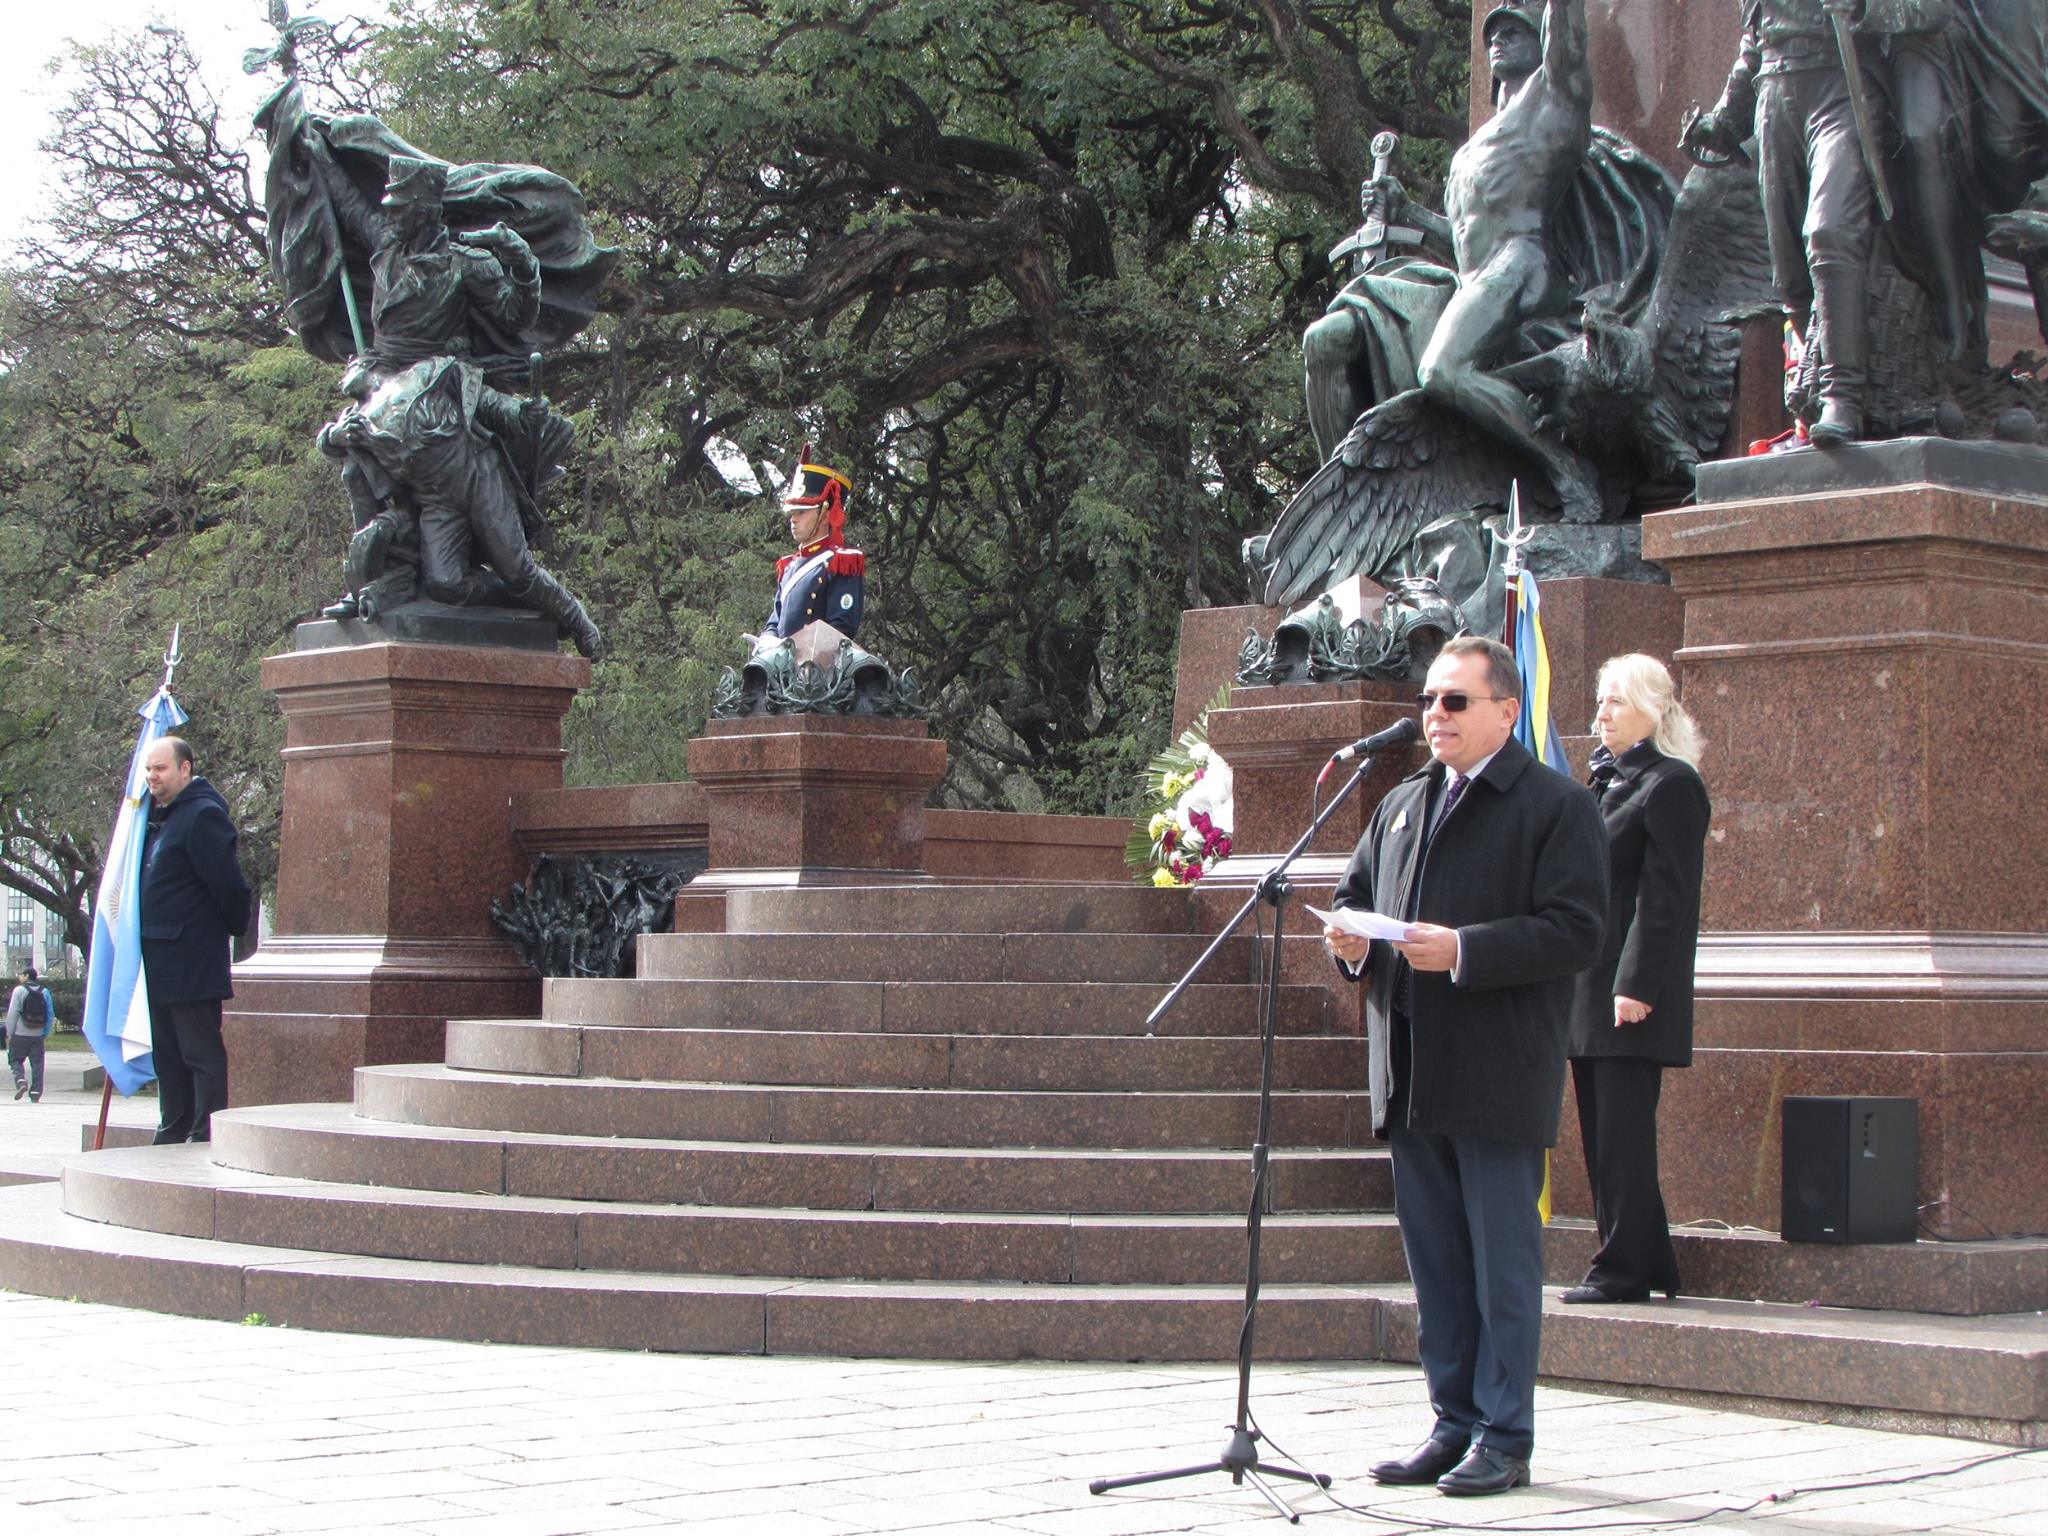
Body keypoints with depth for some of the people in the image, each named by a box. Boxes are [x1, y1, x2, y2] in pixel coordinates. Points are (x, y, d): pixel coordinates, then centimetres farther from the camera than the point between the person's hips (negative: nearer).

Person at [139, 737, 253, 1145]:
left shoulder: (203, 815, -14)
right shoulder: (159, 817, 16)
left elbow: (229, 885, -15)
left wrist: (234, 928, -2)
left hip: (191, 962, -10)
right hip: (160, 961, 10)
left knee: (202, 1051, -7)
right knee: (168, 1053, 14)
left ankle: (207, 1136, -5)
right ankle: (172, 1136, 21)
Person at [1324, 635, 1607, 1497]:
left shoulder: (1557, 806, -4)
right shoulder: (1401, 805, 19)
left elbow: (1575, 931, -13)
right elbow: (1355, 892, 26)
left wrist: (1463, 950, -22)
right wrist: (1350, 940, 2)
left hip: (1498, 1080, -7)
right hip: (1411, 1077, 7)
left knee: (1503, 1264, -2)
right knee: (1435, 1264, 11)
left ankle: (1504, 1439, 5)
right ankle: (1455, 1425, 19)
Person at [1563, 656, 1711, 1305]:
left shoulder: (1670, 784, -9)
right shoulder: (1605, 781, 18)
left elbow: (1665, 894, -16)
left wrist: (1637, 985, -20)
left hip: (1632, 991, -9)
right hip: (1588, 988, 9)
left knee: (1621, 1132, -7)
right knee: (1602, 1133, 10)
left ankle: (1625, 1268, -2)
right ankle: (1645, 1263, 17)